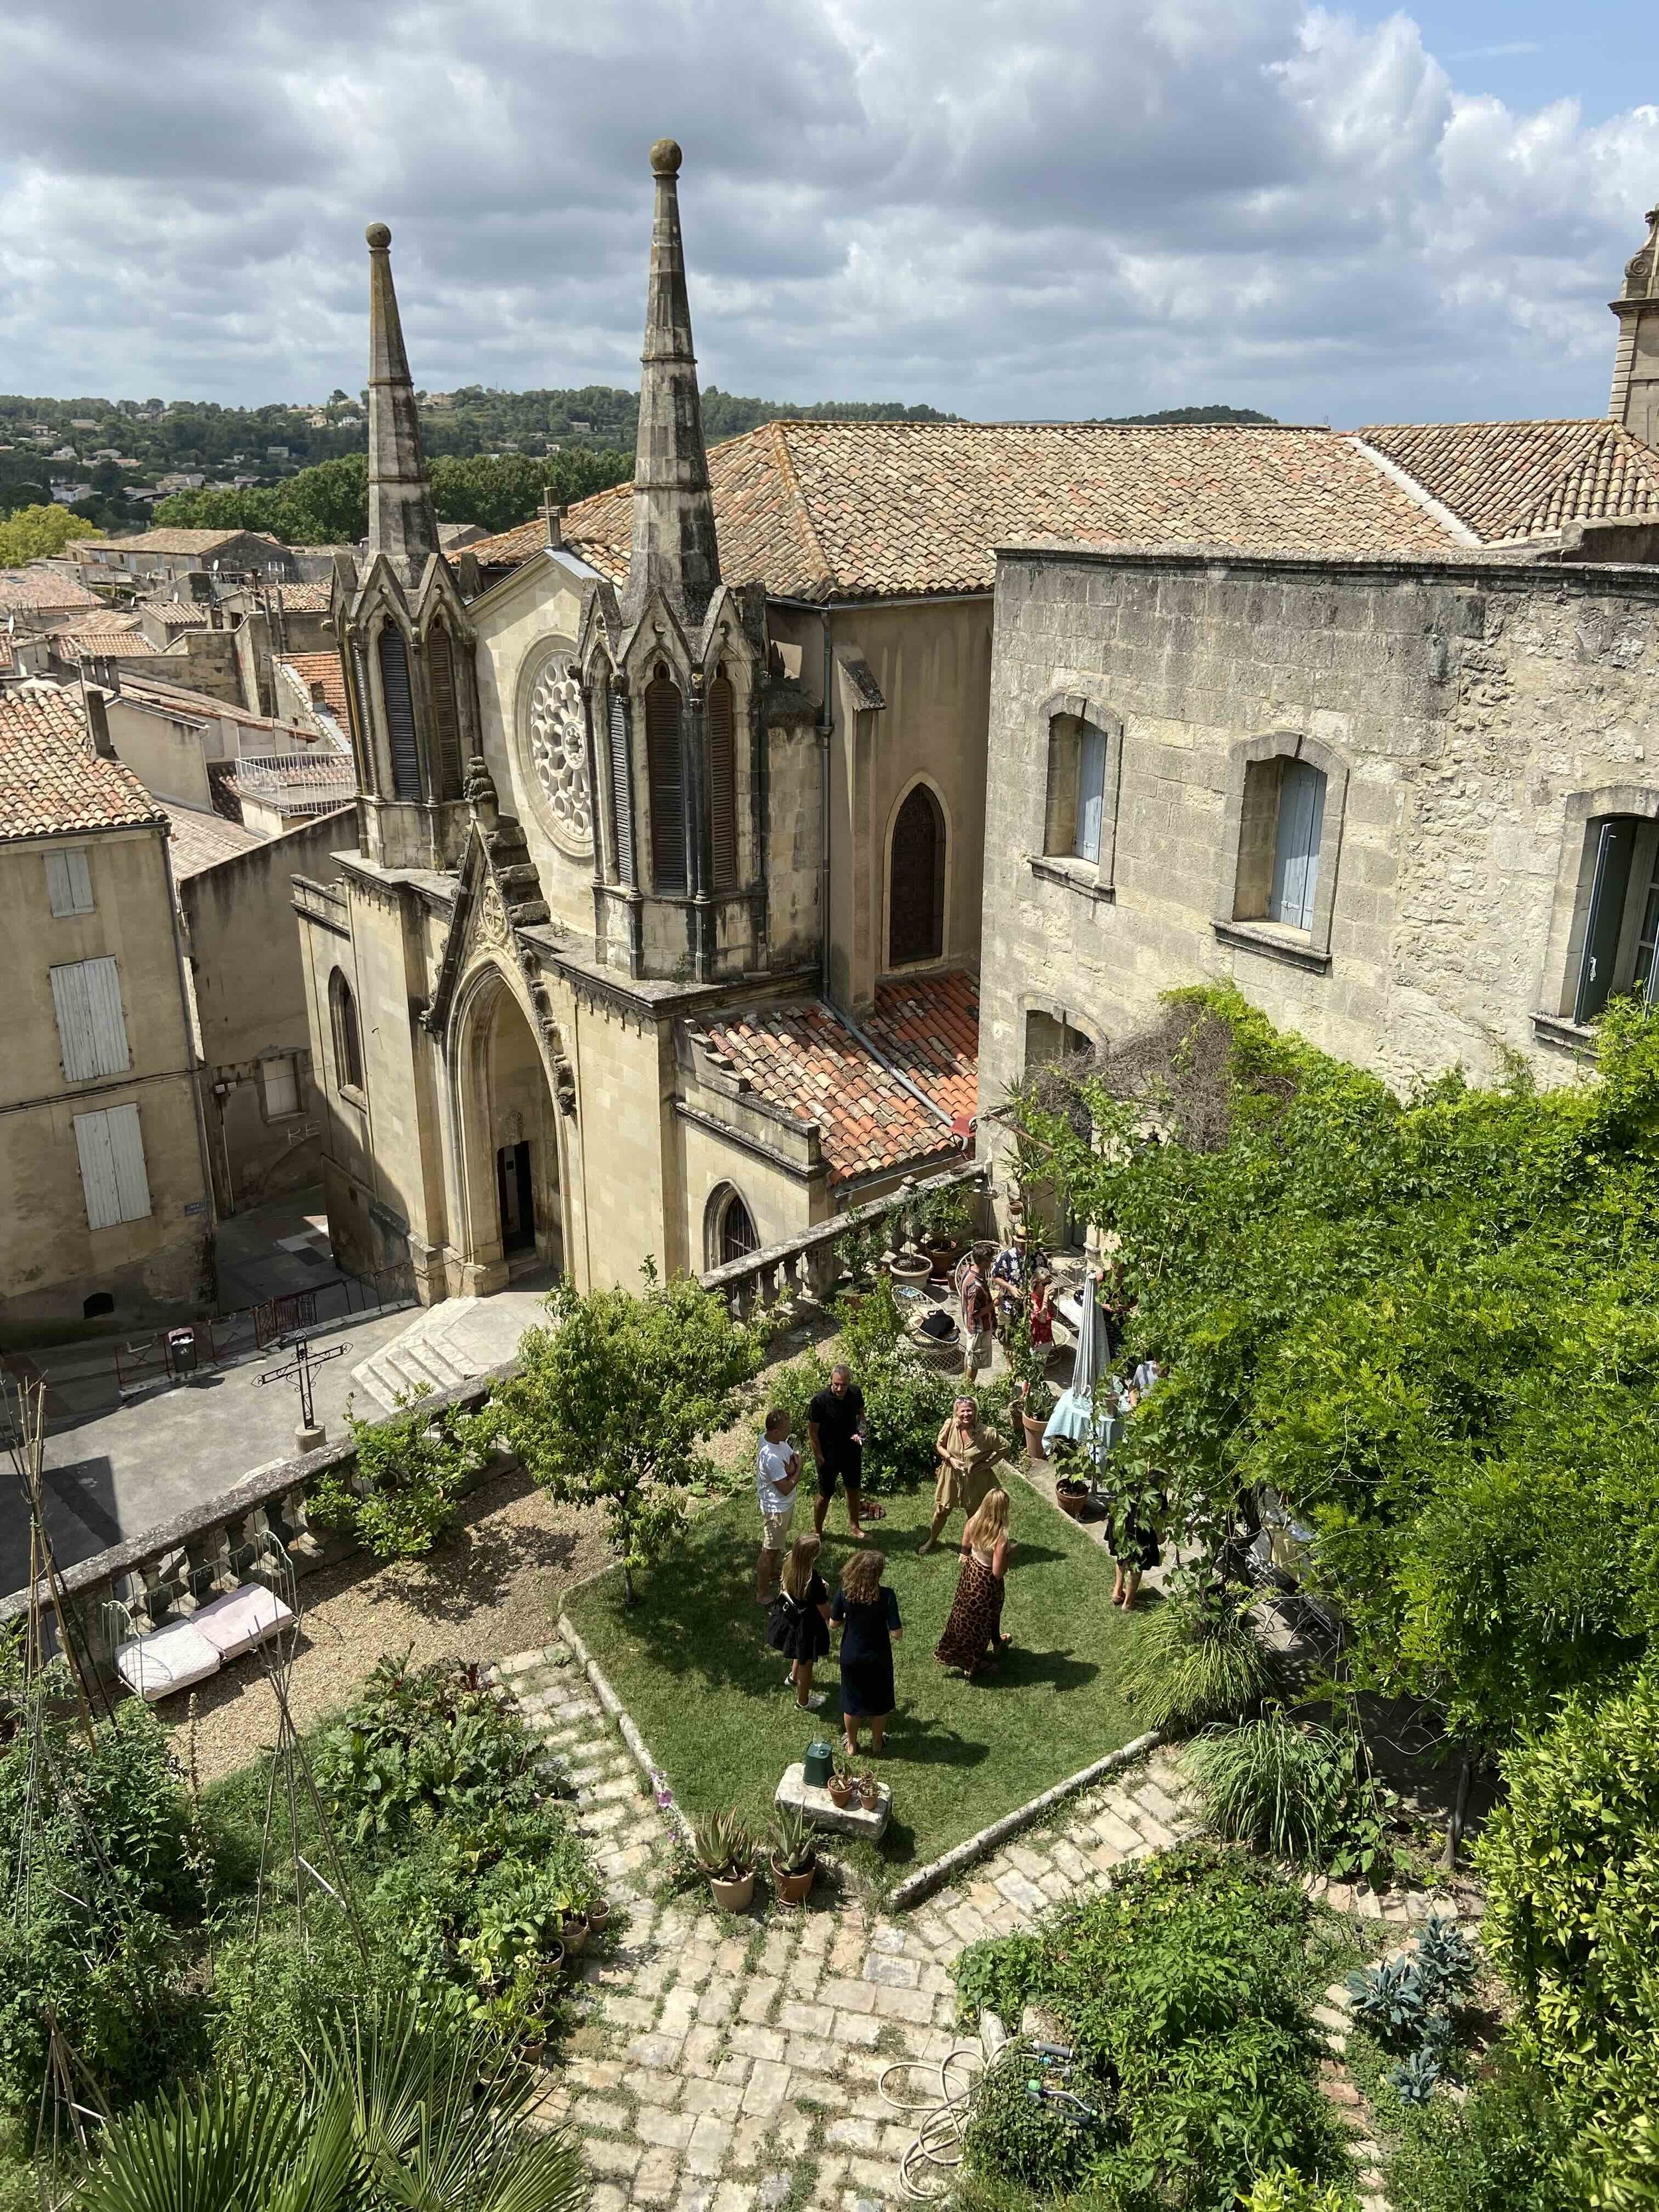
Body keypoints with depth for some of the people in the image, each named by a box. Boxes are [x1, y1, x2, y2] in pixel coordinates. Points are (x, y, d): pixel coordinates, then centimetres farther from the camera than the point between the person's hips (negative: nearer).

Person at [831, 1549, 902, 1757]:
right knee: (880, 1700, 23)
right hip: (878, 1658, -2)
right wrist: (890, 1624, -2)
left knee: (852, 1700, 22)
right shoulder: (886, 1596, -26)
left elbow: (834, 1623, -5)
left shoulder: (844, 1592, -19)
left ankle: (852, 1745, 40)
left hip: (851, 1656, 2)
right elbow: (897, 1634, -24)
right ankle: (877, 1743, 41)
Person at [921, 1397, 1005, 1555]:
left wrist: (987, 1464, -14)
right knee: (942, 1511, 19)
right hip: (951, 1476, 2)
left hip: (975, 1480, -2)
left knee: (974, 1514, 17)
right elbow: (939, 1445, -2)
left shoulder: (986, 1433, -25)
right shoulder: (950, 1426, -19)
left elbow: (1003, 1448, -10)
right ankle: (932, 1541, 44)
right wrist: (950, 1459, -17)